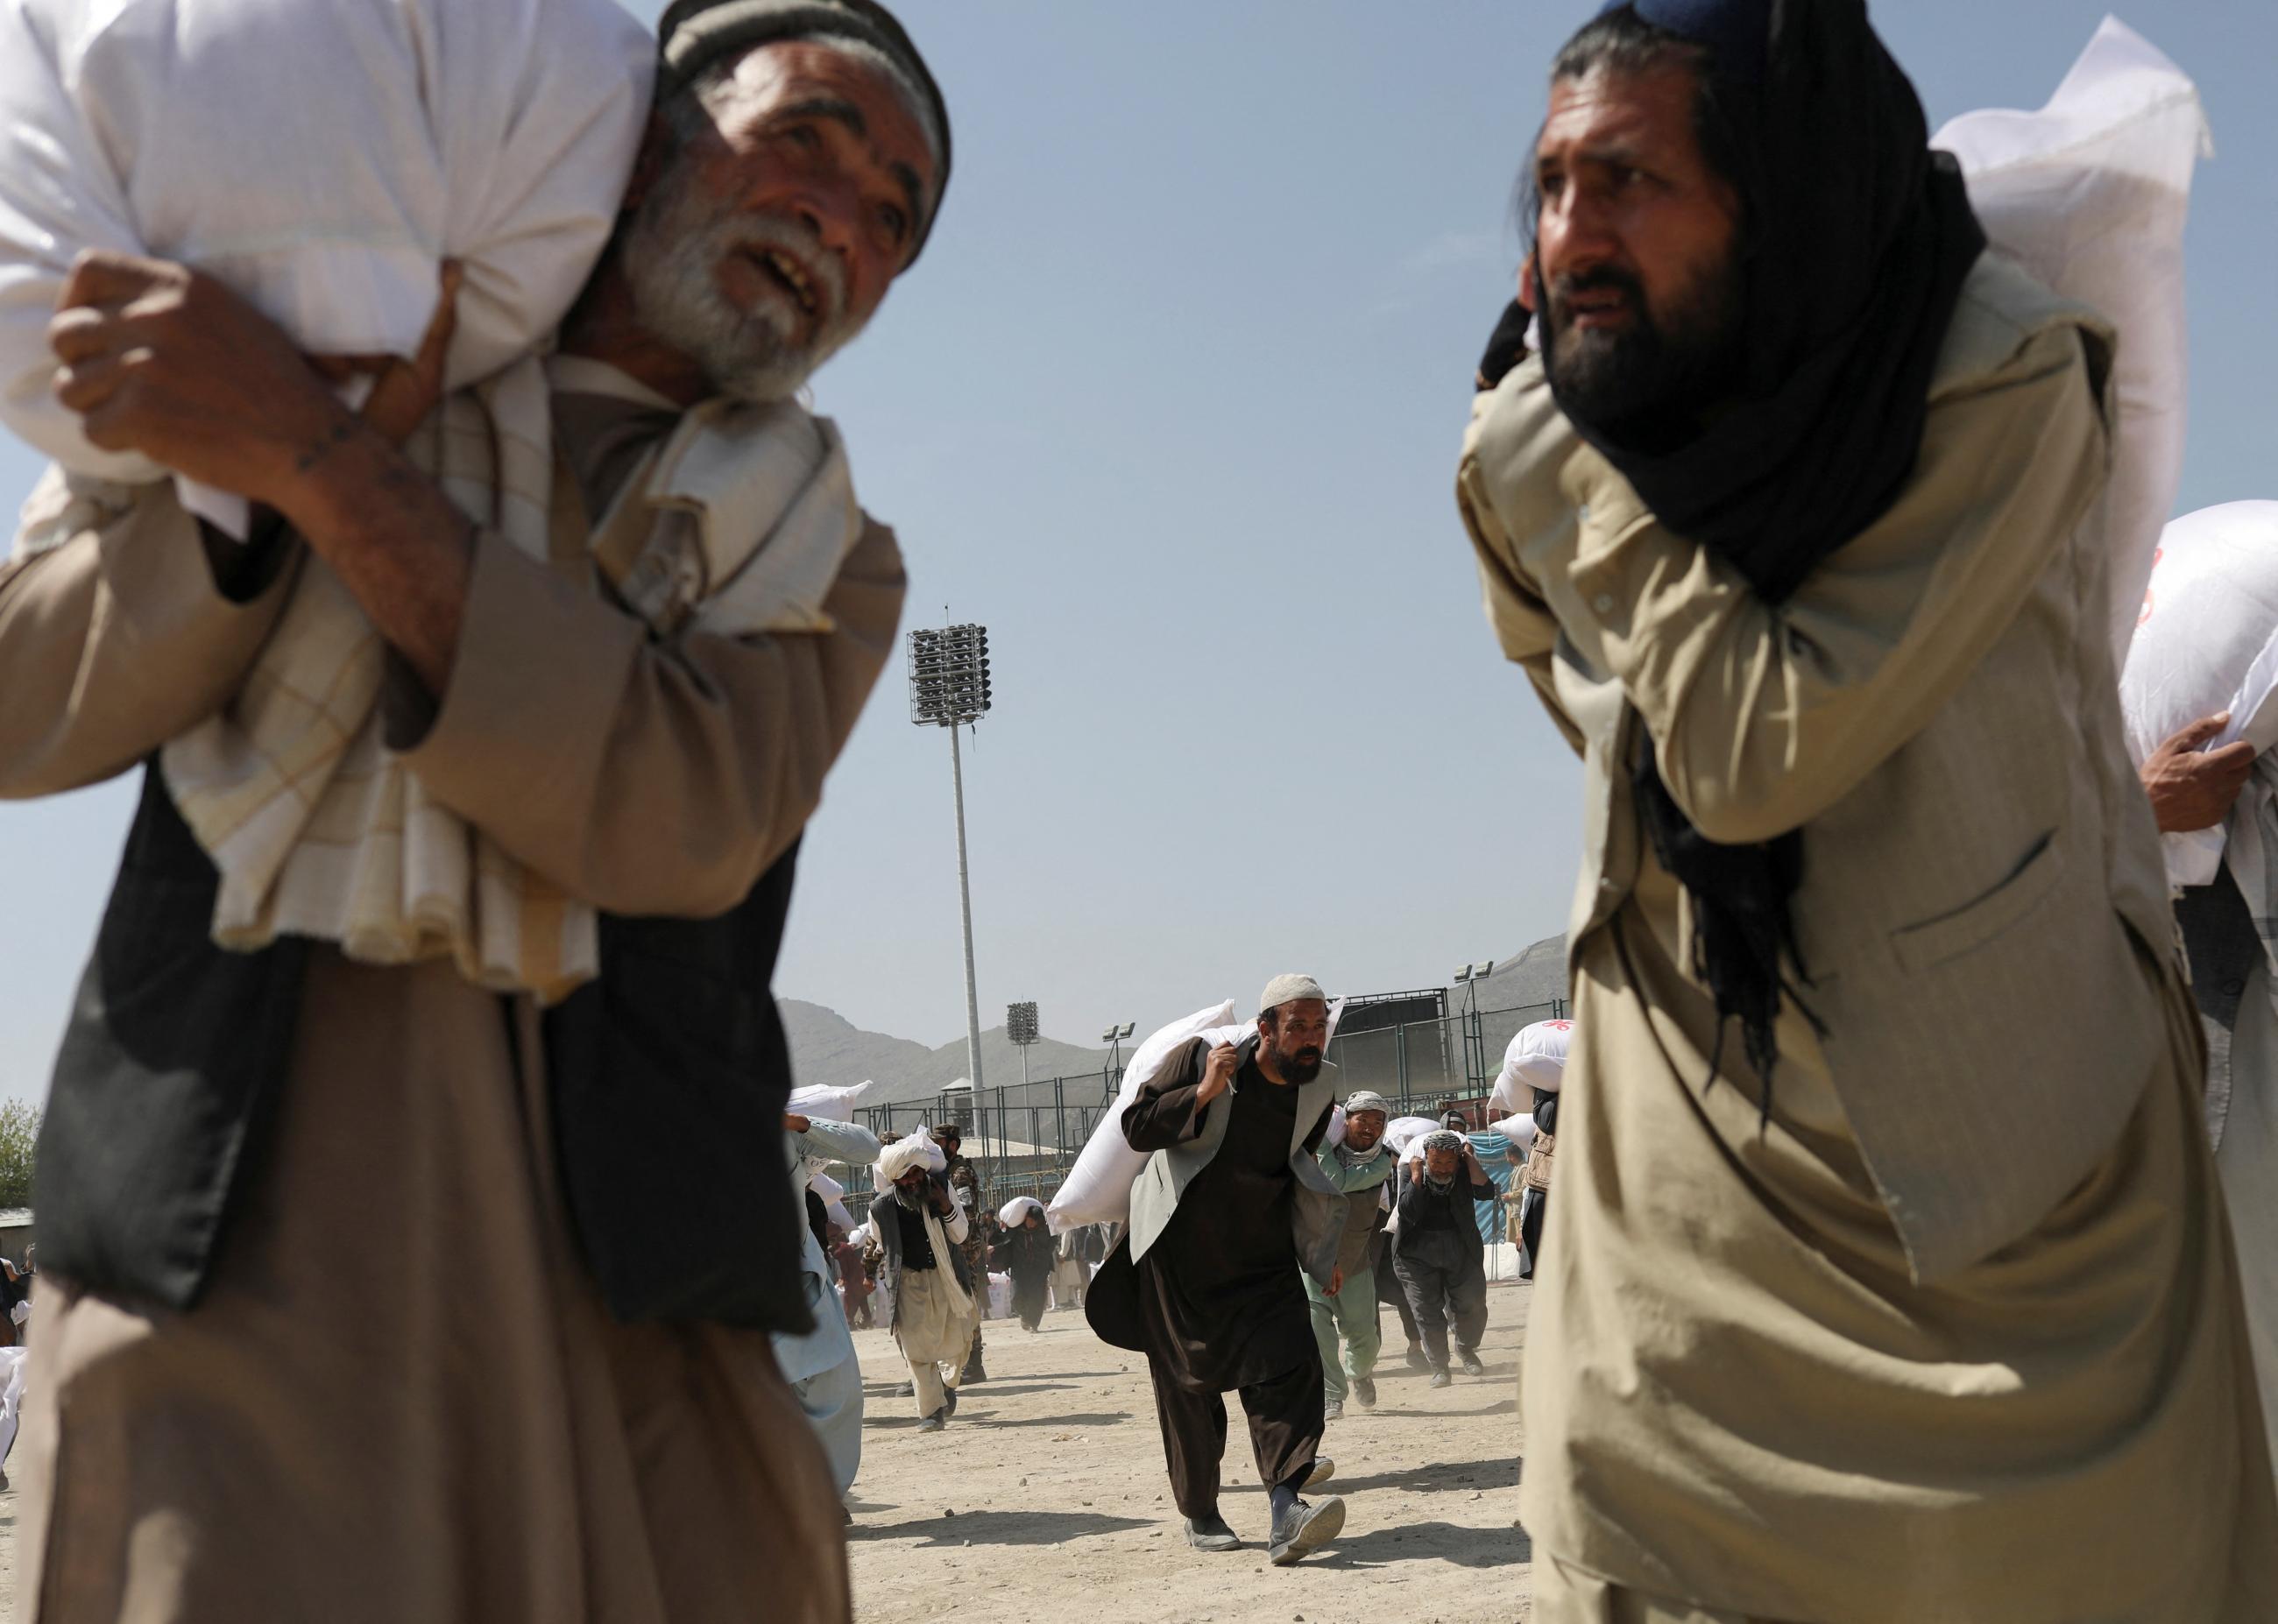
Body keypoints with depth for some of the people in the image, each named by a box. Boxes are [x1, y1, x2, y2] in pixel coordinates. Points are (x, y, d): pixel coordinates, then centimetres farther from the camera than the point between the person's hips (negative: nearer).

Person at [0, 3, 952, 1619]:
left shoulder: (822, 560, 14)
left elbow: (680, 817, -7)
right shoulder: (300, 333, 14)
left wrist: (314, 464, -12)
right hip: (229, 1230, -1)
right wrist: (361, 428, -8)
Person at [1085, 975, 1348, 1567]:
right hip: (1182, 1251, -3)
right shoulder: (1203, 1058, -17)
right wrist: (1204, 1093, -30)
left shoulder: (1320, 1089, -2)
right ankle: (1199, 1514, 18)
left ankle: (1286, 1516, -25)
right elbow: (1136, 1128, -19)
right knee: (1187, 1382, 3)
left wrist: (1319, 1252, 18)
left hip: (1263, 1253, 3)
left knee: (1287, 1363, -16)